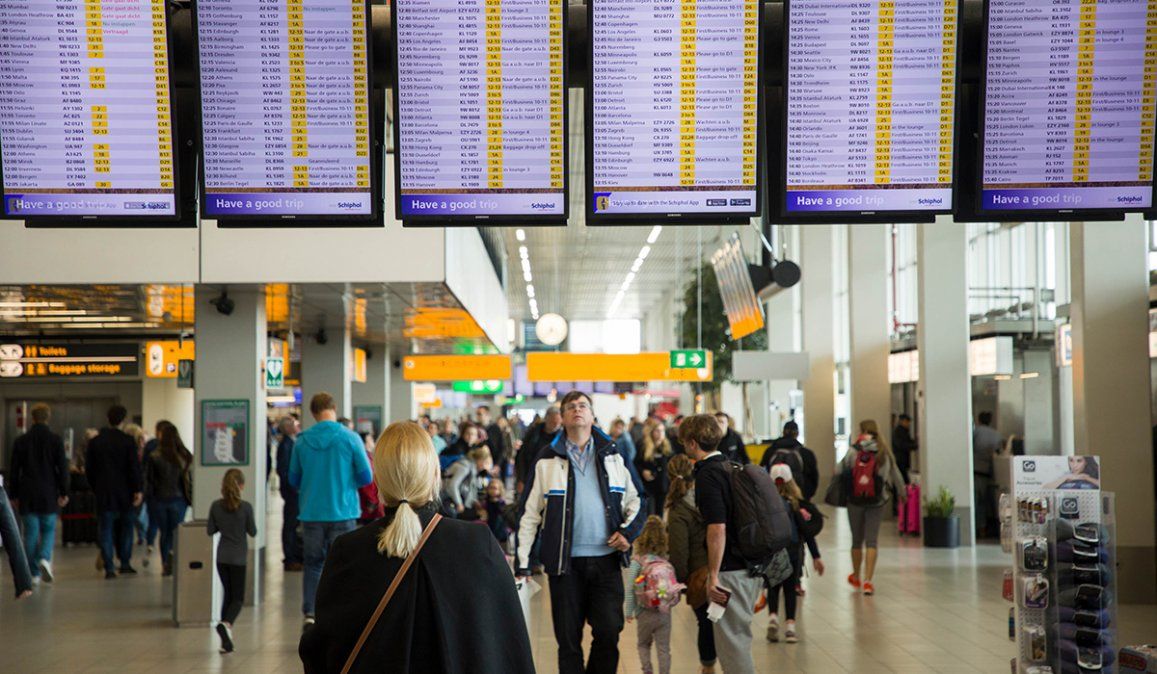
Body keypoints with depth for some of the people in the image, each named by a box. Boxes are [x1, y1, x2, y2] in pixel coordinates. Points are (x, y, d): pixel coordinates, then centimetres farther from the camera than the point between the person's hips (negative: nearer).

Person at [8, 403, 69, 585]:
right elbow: (62, 469, -6)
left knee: (31, 534, 6)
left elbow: (13, 471, 4)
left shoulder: (20, 441, 1)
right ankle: (44, 558, -16)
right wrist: (64, 493, -1)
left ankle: (34, 574, 5)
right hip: (49, 495, -1)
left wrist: (14, 495, 11)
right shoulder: (56, 440, -5)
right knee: (48, 530, 10)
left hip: (27, 495, 1)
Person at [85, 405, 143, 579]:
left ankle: (109, 568, -1)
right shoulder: (128, 440, -6)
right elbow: (135, 467, -9)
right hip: (124, 492, -1)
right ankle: (125, 563, 13)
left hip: (103, 492, 1)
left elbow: (88, 468, 6)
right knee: (126, 526, 13)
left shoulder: (95, 441, 2)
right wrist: (138, 490, -7)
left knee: (106, 530, 3)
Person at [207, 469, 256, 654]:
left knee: (227, 595, 16)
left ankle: (226, 639, 14)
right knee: (238, 597, 3)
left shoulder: (216, 506, -4)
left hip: (222, 557, 4)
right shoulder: (245, 507, -14)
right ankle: (226, 623, -27)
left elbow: (210, 530, 2)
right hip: (238, 558, -4)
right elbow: (253, 532, -6)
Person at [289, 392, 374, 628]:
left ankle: (310, 612, 1)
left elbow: (294, 479, 7)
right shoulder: (350, 438, -9)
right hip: (343, 512, -2)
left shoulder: (302, 441, -2)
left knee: (313, 564, 13)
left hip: (311, 513, 2)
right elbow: (366, 477, -5)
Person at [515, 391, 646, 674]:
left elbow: (637, 500, 15)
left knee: (609, 632, -4)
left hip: (606, 559, 1)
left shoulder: (613, 455, 9)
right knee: (568, 639, 5)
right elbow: (529, 513, 4)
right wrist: (522, 562, 0)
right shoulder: (548, 459, 4)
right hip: (565, 563, -1)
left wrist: (628, 531, -3)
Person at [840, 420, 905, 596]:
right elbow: (896, 475, 8)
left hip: (855, 501, -1)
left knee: (857, 539, 14)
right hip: (876, 502, 1)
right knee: (872, 540, 2)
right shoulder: (884, 453, -2)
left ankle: (856, 577, 31)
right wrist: (902, 493, 23)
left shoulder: (854, 452, -9)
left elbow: (840, 471, -8)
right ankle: (867, 580, -8)